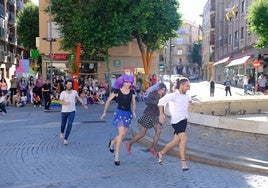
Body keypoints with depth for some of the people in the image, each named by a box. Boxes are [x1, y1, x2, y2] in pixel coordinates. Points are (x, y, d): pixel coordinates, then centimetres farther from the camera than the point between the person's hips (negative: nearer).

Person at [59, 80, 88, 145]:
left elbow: (78, 98, 19)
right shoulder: (63, 93, -6)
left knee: (70, 124, -13)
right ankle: (62, 132, 49)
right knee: (63, 124, 14)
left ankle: (65, 139, -6)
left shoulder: (74, 92, 3)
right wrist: (65, 103, -33)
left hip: (72, 111, 1)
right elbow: (60, 101, -13)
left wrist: (83, 104, 16)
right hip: (64, 111, -1)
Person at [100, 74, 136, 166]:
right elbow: (108, 101, 4)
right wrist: (104, 112, 7)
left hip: (128, 114, 5)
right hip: (119, 113, -5)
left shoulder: (132, 92, 5)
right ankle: (116, 156, -9)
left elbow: (133, 103, 17)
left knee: (123, 135, 9)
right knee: (121, 133, -17)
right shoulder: (117, 91, -6)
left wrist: (133, 112, 4)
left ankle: (112, 142, 42)